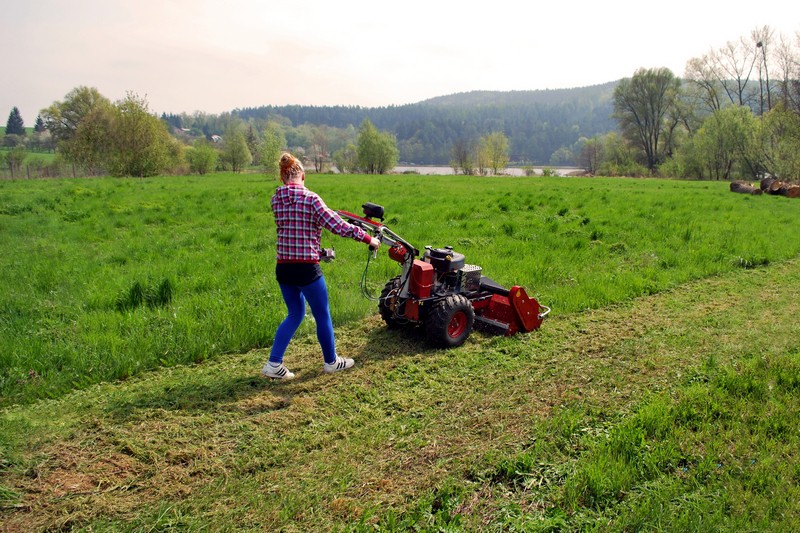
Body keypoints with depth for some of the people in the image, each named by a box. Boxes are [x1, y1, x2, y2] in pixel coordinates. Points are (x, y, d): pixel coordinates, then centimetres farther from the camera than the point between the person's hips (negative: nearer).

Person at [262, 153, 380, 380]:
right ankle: (331, 361, 29)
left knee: (295, 314, 20)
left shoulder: (276, 199, 4)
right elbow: (338, 226, -16)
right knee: (322, 316, 12)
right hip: (306, 269, -6)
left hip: (283, 268, 6)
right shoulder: (310, 198, -14)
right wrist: (367, 238, -5)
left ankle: (273, 364, 16)